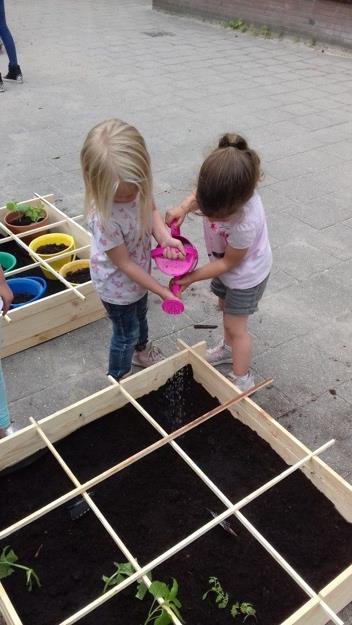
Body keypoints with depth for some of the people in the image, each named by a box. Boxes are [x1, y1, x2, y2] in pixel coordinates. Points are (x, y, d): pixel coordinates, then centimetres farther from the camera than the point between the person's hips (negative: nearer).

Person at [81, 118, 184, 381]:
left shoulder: (138, 185, -24)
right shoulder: (104, 218, -40)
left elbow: (152, 211, -5)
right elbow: (124, 264, -29)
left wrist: (165, 237, -27)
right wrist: (162, 291, -22)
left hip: (139, 272, 7)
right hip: (118, 283, -7)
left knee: (140, 314, 32)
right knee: (126, 333, 16)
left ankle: (141, 350, 63)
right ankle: (119, 378, 44)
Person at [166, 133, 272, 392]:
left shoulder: (245, 224, -45)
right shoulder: (222, 190, -30)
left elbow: (228, 263, -26)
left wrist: (192, 277, -19)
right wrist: (183, 208, -24)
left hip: (245, 273, -7)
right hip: (225, 261, 7)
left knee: (235, 325, 8)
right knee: (225, 307, 27)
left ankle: (241, 379, 29)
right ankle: (229, 348, 53)